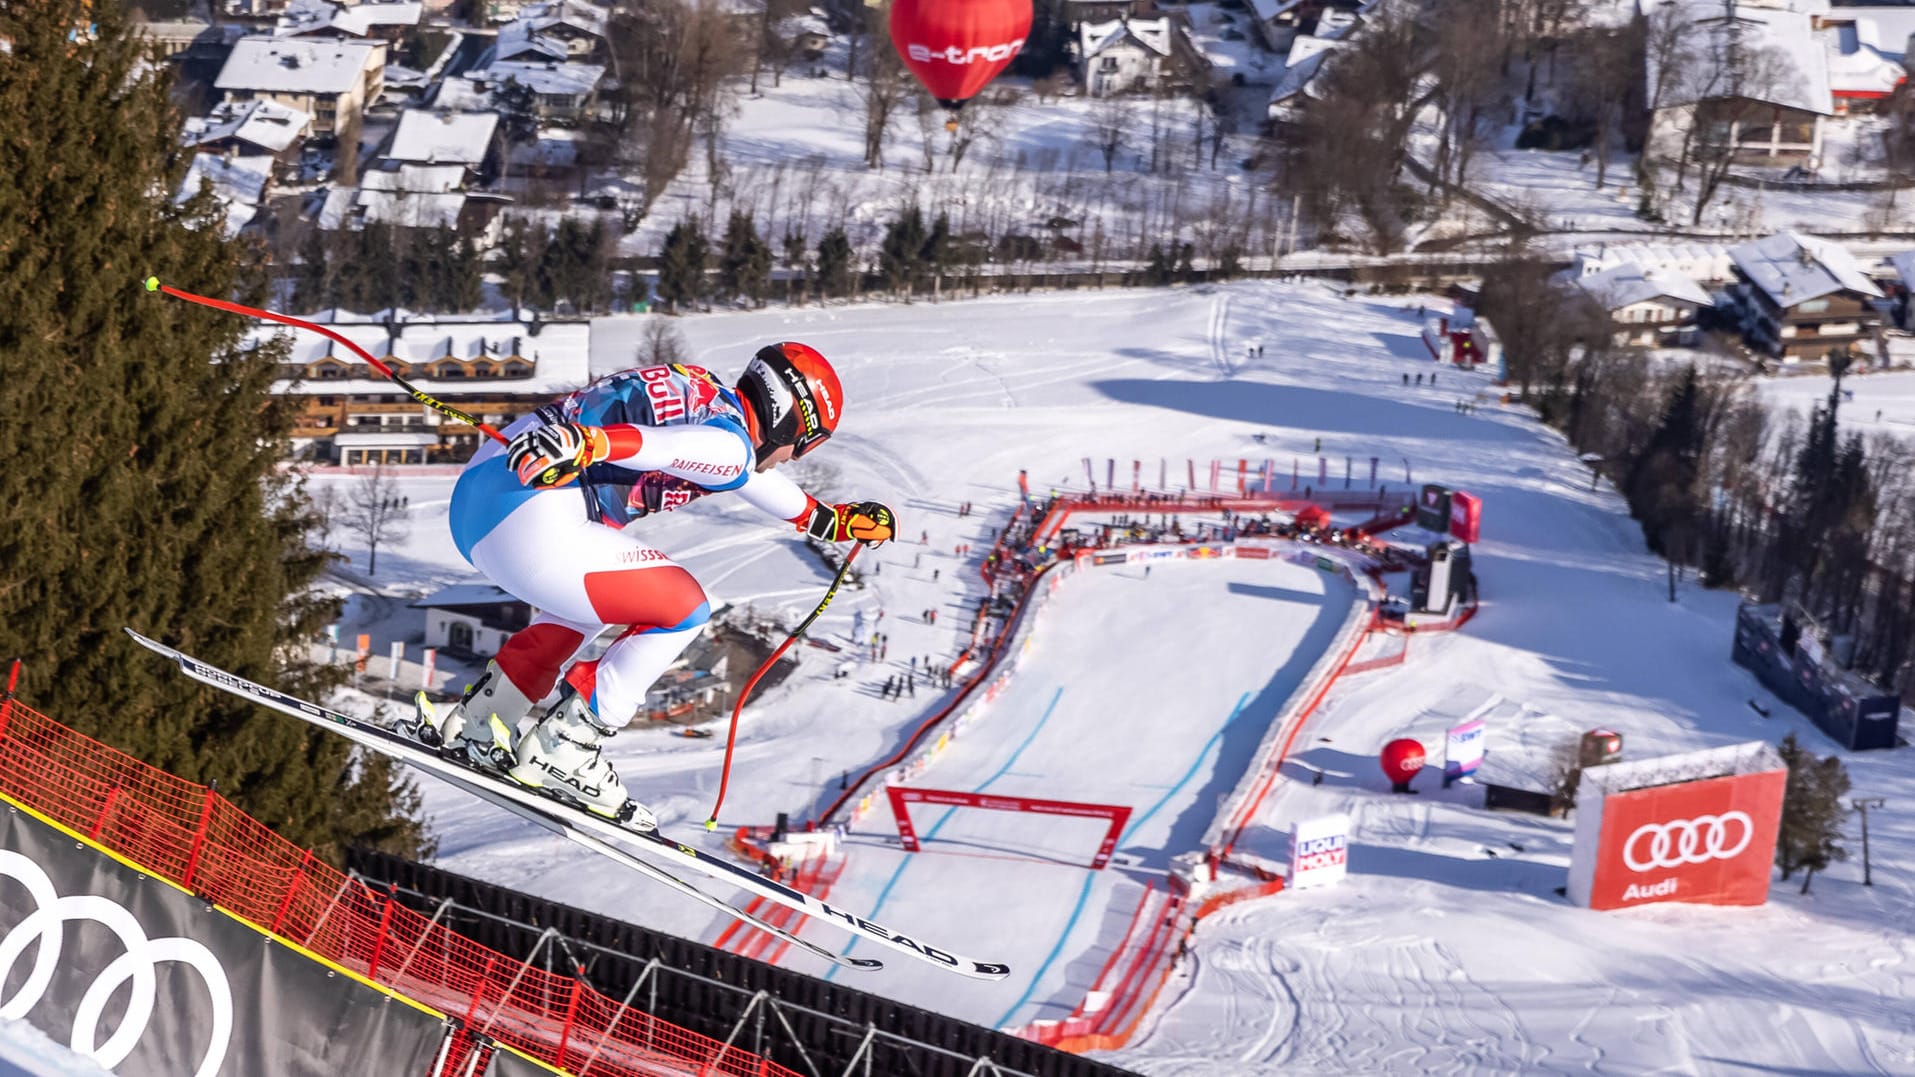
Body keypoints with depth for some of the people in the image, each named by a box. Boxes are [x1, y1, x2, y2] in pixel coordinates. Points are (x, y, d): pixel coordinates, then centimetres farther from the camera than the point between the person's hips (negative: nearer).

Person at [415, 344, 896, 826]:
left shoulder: (702, 393, 25)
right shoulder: (731, 440, -4)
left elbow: (749, 474, 42)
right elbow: (649, 442, -25)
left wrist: (833, 520, 52)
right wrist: (581, 442, -42)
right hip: (529, 526, -10)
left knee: (594, 603, 33)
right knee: (684, 609, 3)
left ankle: (470, 725, 25)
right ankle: (560, 750, 2)